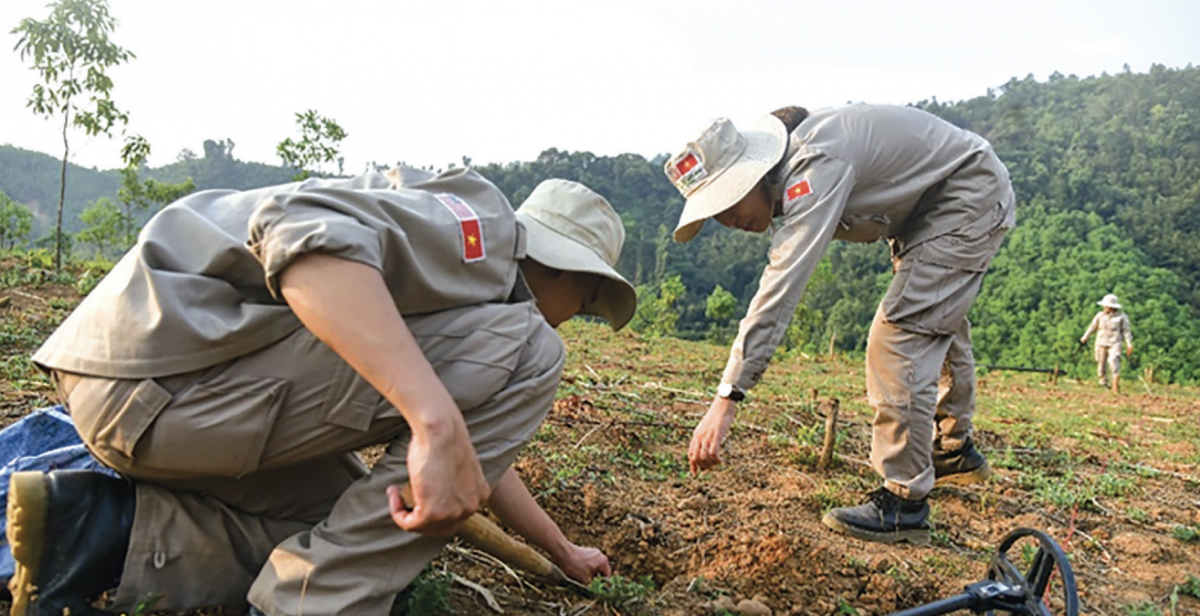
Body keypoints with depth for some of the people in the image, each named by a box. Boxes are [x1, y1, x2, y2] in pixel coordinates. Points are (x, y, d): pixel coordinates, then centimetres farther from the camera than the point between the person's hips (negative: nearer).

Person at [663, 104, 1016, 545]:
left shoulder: (815, 167, -37)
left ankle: (904, 504, -12)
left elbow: (783, 285, -45)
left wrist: (727, 398, -48)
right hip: (923, 209, 10)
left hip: (970, 198, -10)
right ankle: (954, 452, 46)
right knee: (936, 322, 23)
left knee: (899, 334, -19)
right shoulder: (788, 178, -8)